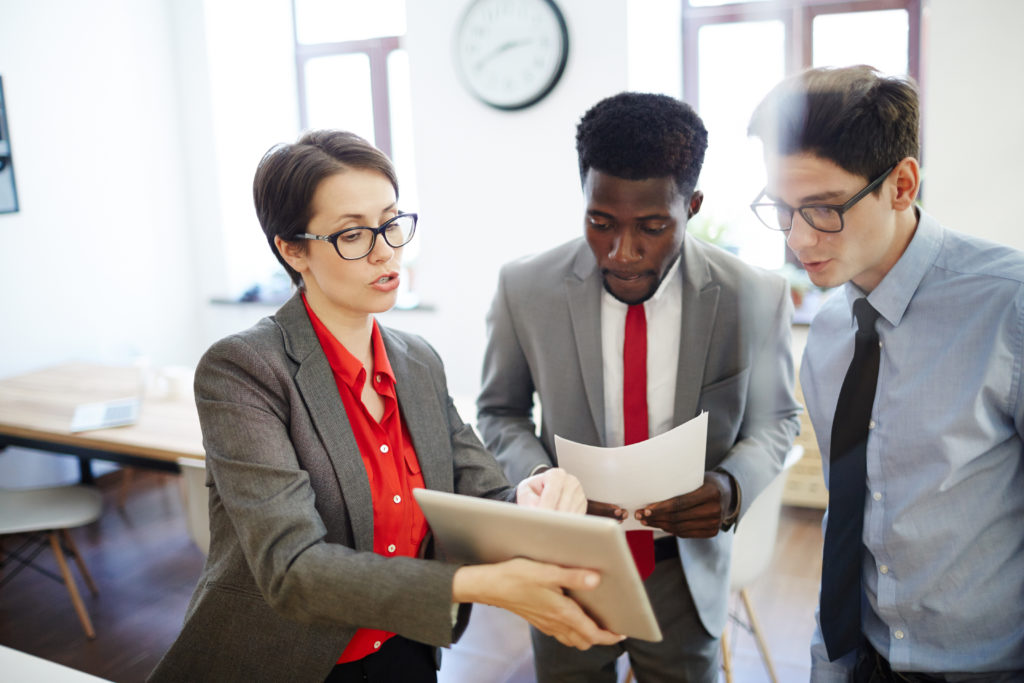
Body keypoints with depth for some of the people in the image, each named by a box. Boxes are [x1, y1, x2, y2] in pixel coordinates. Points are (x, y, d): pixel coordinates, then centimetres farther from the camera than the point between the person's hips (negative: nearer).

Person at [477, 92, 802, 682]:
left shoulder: (755, 298, -14)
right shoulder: (525, 289, -13)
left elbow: (774, 419, 1)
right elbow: (501, 412, 1)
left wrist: (732, 487, -20)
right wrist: (540, 477, -19)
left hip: (686, 574, 0)